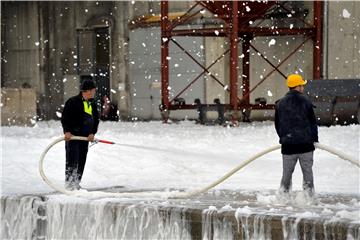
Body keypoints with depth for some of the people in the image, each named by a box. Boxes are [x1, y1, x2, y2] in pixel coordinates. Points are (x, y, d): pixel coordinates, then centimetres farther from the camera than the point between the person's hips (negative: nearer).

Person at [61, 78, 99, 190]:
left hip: (85, 137, 7)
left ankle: (76, 183, 15)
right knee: (72, 160, -11)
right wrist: (67, 131, -18)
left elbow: (96, 120, 14)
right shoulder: (73, 102, -8)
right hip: (72, 135, -7)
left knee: (81, 161, 7)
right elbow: (64, 118, -9)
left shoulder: (92, 104, 13)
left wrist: (92, 133, -1)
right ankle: (69, 183, -9)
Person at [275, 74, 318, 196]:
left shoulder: (280, 104, 2)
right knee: (307, 172, 7)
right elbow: (313, 123, 0)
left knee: (287, 173, 9)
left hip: (288, 145, 2)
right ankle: (309, 194, 8)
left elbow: (277, 125, 9)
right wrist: (314, 139, 12)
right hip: (306, 144, -2)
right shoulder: (306, 102, -5)